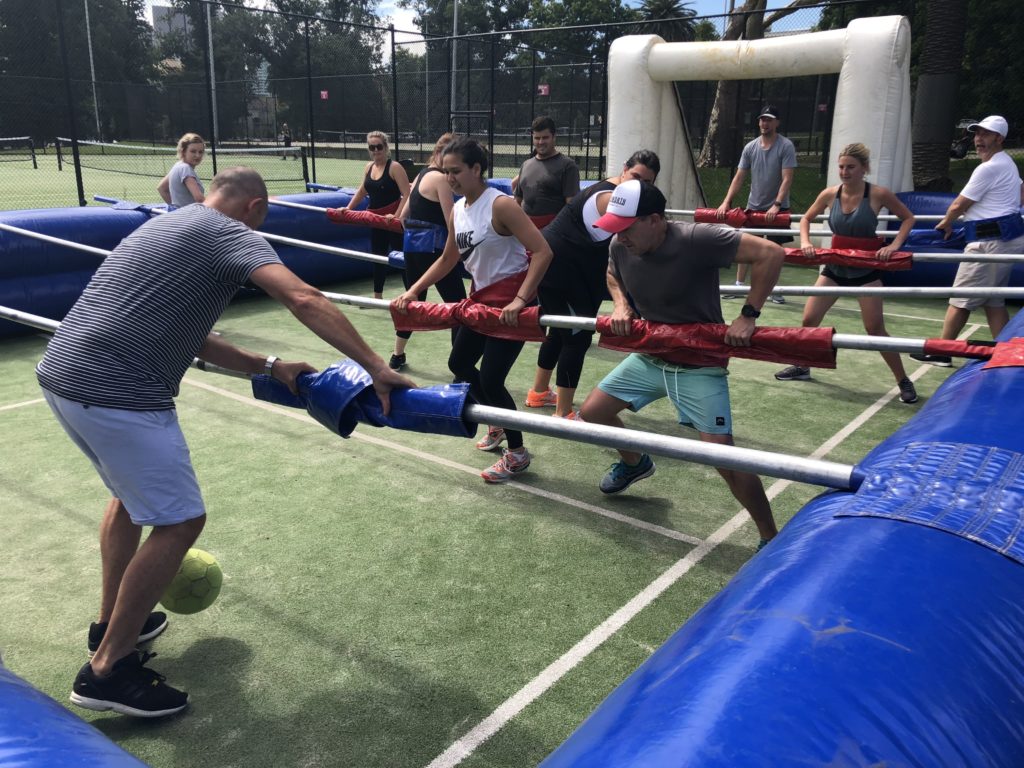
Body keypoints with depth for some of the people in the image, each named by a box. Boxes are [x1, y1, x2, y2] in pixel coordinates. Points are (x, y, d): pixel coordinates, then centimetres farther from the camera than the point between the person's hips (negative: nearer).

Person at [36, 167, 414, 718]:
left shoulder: (172, 225, 23)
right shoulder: (230, 233, -4)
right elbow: (304, 299, -21)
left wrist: (267, 367, 19)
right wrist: (376, 368, -20)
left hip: (61, 374, 10)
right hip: (118, 394, -10)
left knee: (130, 494, 29)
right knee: (180, 522, 0)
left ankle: (111, 622, 42)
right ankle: (108, 671, 10)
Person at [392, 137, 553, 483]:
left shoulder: (501, 205, -20)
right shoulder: (458, 210, 6)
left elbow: (543, 252, -26)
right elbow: (448, 260, 19)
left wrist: (520, 300, -32)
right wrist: (412, 291, 13)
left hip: (510, 300, -9)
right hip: (483, 295, 9)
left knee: (490, 379, -9)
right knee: (459, 364, 17)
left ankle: (517, 454, 12)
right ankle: (499, 424, 39)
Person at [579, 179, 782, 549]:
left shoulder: (696, 239, -29)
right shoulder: (619, 247, -10)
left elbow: (771, 254, -29)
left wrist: (748, 317, -30)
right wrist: (622, 305, -6)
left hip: (699, 365, -6)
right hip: (648, 357, 6)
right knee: (591, 413, 10)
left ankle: (770, 539, 6)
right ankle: (634, 463, 42)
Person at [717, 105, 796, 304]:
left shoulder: (786, 146, -10)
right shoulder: (750, 148, 2)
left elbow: (787, 179, -15)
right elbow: (739, 177, 3)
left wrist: (776, 205, -25)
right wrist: (726, 202, -8)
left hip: (777, 208, -3)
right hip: (753, 206, 4)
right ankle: (739, 285, 13)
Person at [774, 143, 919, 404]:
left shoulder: (878, 194, -16)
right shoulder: (830, 194, -8)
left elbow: (908, 218, -2)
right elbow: (806, 219, 9)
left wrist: (893, 246, -16)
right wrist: (805, 242, -8)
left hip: (866, 270, -3)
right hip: (834, 266, 4)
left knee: (875, 329, -6)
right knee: (809, 319, 2)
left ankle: (903, 381, 9)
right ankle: (802, 367, 26)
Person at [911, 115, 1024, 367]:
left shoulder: (988, 168, -15)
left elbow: (958, 206, -9)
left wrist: (946, 223, 10)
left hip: (991, 242, -11)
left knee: (961, 299, -4)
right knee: (993, 300, 13)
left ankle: (941, 353, 3)